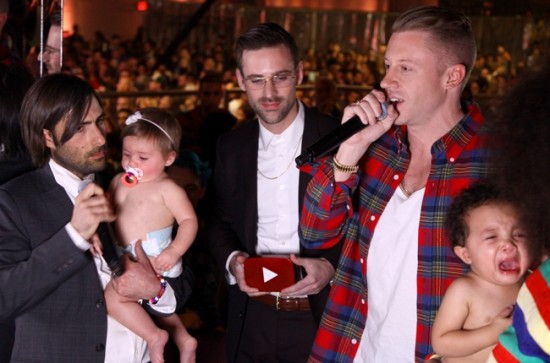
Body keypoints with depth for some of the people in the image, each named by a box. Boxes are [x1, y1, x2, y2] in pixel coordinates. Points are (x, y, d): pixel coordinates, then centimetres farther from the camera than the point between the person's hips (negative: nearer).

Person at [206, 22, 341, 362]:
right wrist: (232, 259, -7)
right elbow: (219, 222, 12)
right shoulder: (231, 146, 3)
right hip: (252, 319, 4)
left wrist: (331, 266, -20)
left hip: (321, 318, -3)